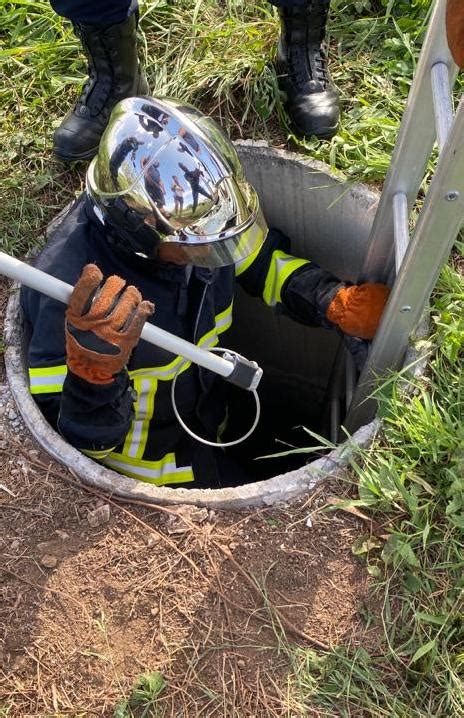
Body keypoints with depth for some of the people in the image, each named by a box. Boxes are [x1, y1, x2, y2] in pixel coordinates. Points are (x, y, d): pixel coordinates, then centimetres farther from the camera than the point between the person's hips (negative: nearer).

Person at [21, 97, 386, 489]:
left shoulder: (188, 216, -24)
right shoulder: (71, 286, -40)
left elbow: (262, 258, -5)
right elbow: (79, 439, -33)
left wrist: (337, 303, -21)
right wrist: (95, 372, -55)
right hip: (147, 455, -5)